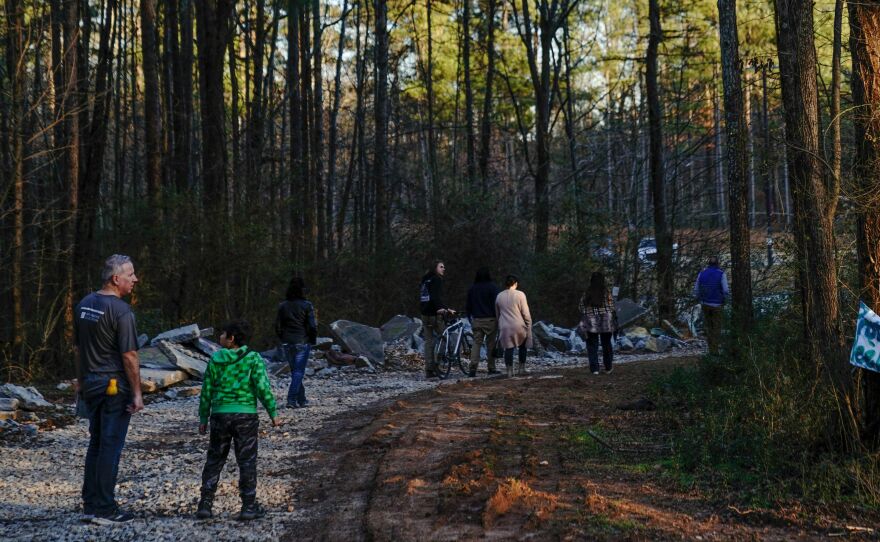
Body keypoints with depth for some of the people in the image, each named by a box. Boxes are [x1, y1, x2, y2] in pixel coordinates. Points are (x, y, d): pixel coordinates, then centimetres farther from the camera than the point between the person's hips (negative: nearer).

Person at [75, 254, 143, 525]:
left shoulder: (84, 305, 8)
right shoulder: (121, 311, -16)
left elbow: (78, 348, 14)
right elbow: (129, 356, -17)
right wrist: (137, 393, -13)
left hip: (90, 383, 8)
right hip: (115, 385, -8)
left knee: (95, 443, 15)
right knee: (110, 446, -2)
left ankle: (90, 503, 19)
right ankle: (105, 510, 1)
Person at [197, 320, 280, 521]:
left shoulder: (215, 360, 1)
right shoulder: (253, 359, -5)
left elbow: (206, 391, 4)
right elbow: (263, 387, -11)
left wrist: (203, 418, 13)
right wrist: (273, 414, -3)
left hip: (220, 415, 2)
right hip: (245, 415, -2)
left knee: (214, 460, 12)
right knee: (246, 461, 4)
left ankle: (205, 504, 10)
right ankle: (249, 506, 4)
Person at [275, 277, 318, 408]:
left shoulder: (283, 306, 3)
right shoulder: (307, 306, -9)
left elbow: (278, 327, 5)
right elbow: (313, 326, -10)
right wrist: (313, 340, 5)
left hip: (287, 344, 4)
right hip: (302, 343, -4)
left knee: (295, 371, 15)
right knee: (298, 372, -1)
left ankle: (301, 400, 19)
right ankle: (291, 400, -12)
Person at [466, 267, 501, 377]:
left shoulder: (472, 289, 10)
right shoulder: (493, 287, -6)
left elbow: (468, 306, 15)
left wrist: (470, 318, 22)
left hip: (476, 320, 3)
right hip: (490, 319, -3)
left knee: (476, 343, 2)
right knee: (491, 343, 5)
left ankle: (473, 367, -12)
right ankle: (491, 368, 9)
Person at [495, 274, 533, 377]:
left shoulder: (499, 296, 7)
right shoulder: (520, 295, -7)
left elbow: (497, 314, 14)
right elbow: (526, 313, -8)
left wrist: (500, 327, 22)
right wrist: (529, 325, 3)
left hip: (505, 327, 2)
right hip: (519, 326, -2)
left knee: (508, 348, 4)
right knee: (522, 346, 17)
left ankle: (509, 370, 0)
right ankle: (521, 368, 16)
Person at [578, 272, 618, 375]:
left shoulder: (586, 293, -3)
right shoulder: (606, 292, -5)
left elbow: (581, 307, -2)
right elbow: (612, 307, -5)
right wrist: (614, 322, 3)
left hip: (591, 323, 0)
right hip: (606, 322, 1)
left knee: (592, 346, 4)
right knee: (606, 344, 14)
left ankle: (595, 369, -2)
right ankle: (608, 368, 20)